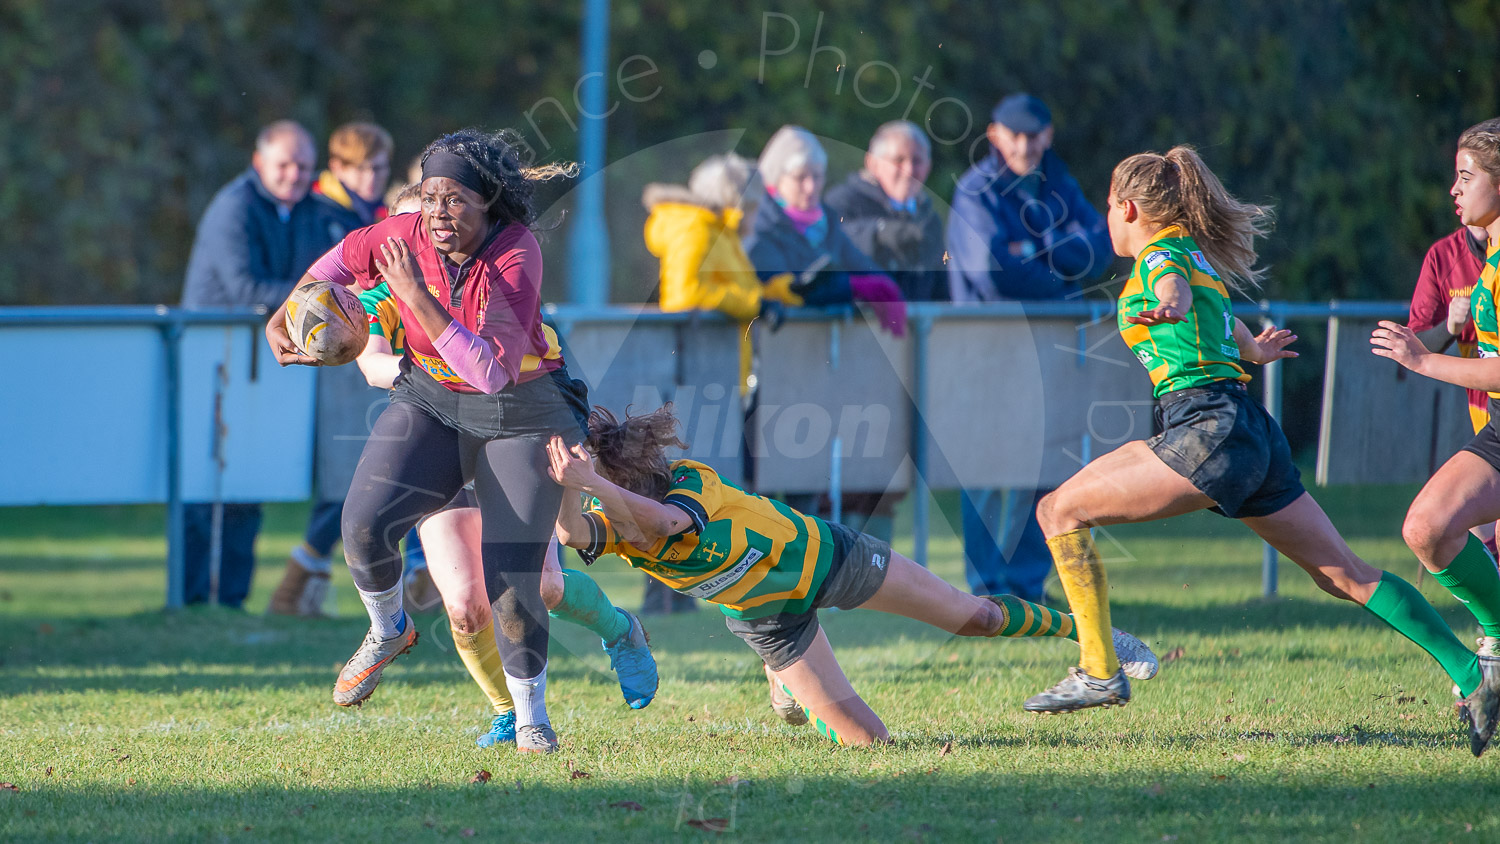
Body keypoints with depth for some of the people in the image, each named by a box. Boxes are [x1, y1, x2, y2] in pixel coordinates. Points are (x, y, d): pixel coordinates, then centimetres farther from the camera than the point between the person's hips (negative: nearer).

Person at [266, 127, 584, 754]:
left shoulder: (515, 257, -28)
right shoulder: (409, 235, -14)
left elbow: (492, 371, -37)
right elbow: (345, 257, 10)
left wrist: (419, 299, -38)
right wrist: (287, 318, -2)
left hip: (517, 417, -4)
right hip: (429, 403, 4)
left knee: (512, 583, -8)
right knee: (365, 525, -18)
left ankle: (530, 715, 14)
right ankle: (388, 632, 14)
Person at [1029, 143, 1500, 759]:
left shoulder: (1161, 255, -2)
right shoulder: (1195, 254, 24)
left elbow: (1175, 287, -28)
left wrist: (1168, 307, -52)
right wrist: (1250, 347, 69)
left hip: (1209, 426, -9)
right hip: (1253, 433, 9)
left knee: (1061, 510, -6)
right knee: (1344, 574, 5)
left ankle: (1100, 672, -11)